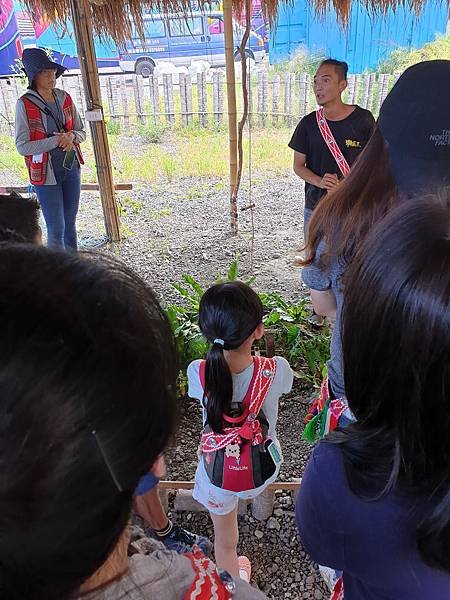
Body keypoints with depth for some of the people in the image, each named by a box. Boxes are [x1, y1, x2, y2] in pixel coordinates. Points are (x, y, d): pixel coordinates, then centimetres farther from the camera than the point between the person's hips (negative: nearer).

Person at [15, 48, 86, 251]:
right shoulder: (25, 104, -11)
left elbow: (82, 132, 10)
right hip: (46, 173, -5)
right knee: (57, 229, -3)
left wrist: (71, 136, -13)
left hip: (71, 167, 5)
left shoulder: (64, 98, 3)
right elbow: (22, 146, -13)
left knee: (70, 224, 14)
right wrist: (56, 141, -20)